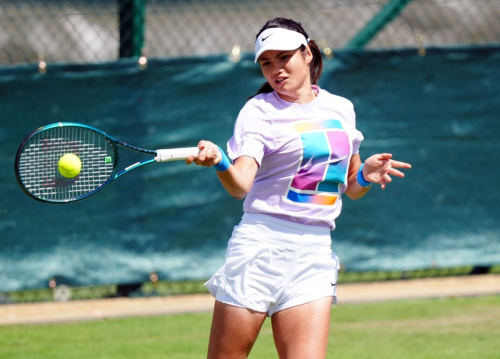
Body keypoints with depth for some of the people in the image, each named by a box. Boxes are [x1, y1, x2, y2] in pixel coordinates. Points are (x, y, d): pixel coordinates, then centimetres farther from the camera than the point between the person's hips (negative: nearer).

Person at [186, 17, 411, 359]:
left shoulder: (341, 109, 14)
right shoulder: (259, 111, 0)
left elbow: (350, 187, 25)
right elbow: (241, 184, -15)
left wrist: (367, 175, 2)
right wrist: (220, 162, -36)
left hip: (315, 254, 3)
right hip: (261, 245, -3)